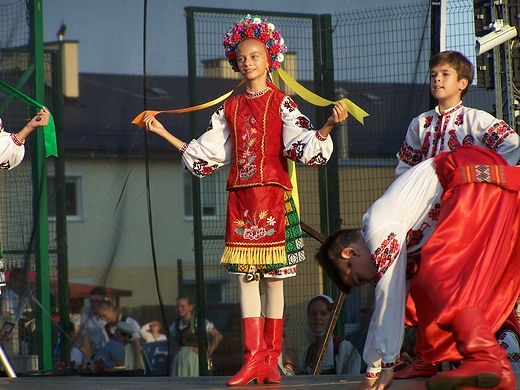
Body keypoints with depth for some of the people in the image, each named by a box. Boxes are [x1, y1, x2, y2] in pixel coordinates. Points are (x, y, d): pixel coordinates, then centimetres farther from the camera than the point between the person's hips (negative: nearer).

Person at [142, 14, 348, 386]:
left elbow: (303, 147, -10)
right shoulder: (230, 108, 14)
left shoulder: (282, 103, 1)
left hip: (274, 197, -4)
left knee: (274, 279, -1)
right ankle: (254, 359, 0)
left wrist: (329, 125, -27)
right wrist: (164, 133, 19)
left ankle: (271, 359, 3)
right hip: (240, 198, 4)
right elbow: (204, 153, 19)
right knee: (246, 277, 0)